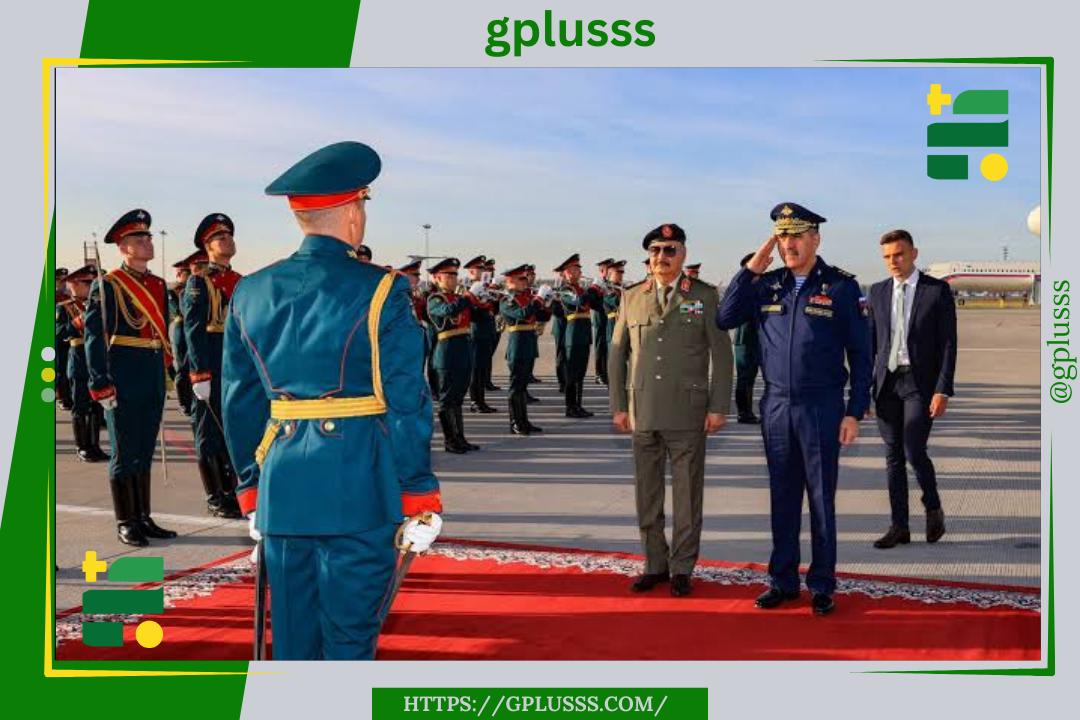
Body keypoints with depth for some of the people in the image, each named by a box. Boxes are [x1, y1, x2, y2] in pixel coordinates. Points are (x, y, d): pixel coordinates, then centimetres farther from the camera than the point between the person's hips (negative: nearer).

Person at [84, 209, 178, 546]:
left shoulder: (159, 285, 13)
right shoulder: (106, 286, -7)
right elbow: (94, 337, -11)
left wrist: (165, 370, 15)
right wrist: (101, 385, -16)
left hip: (154, 381, 7)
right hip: (123, 381, -6)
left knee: (145, 452, 13)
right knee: (124, 454, 1)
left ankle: (144, 518, 21)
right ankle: (126, 524, 8)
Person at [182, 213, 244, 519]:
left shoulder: (239, 281, 14)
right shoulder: (198, 281, -6)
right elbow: (193, 330, -12)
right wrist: (200, 375, -18)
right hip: (211, 366, -6)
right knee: (210, 431, 1)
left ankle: (230, 492, 19)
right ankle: (215, 499, 7)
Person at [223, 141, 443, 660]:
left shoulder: (250, 294, 8)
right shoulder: (379, 292, -7)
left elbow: (239, 404, 13)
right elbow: (406, 402, -8)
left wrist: (252, 494, 21)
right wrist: (419, 502, -2)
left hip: (281, 494, 5)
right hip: (359, 494, -4)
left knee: (292, 639, 12)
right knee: (350, 640, 4)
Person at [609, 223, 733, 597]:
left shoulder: (705, 296, 1)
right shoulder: (631, 298, 9)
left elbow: (721, 353, 0)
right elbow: (617, 354, 12)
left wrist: (719, 408, -6)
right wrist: (618, 406, 6)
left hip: (687, 413, -3)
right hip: (643, 413, 3)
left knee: (687, 494, 3)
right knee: (647, 494, 8)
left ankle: (682, 569, 13)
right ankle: (655, 564, 20)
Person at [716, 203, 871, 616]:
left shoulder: (841, 286, -4)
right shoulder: (766, 285, 6)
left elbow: (860, 355, -2)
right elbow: (724, 320, 1)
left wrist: (854, 412, -8)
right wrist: (751, 270, -5)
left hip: (822, 408, -3)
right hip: (776, 407, 3)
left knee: (821, 499, 4)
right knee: (782, 498, 10)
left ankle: (822, 586, 15)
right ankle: (783, 582, 20)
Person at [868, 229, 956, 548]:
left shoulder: (938, 291, -2)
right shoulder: (878, 291, 9)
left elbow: (948, 344, -5)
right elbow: (871, 341, 12)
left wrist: (943, 390, -12)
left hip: (920, 383, -4)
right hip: (886, 382, 4)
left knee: (914, 452, -12)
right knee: (893, 456, 6)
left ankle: (933, 509, 14)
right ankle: (899, 527, 13)